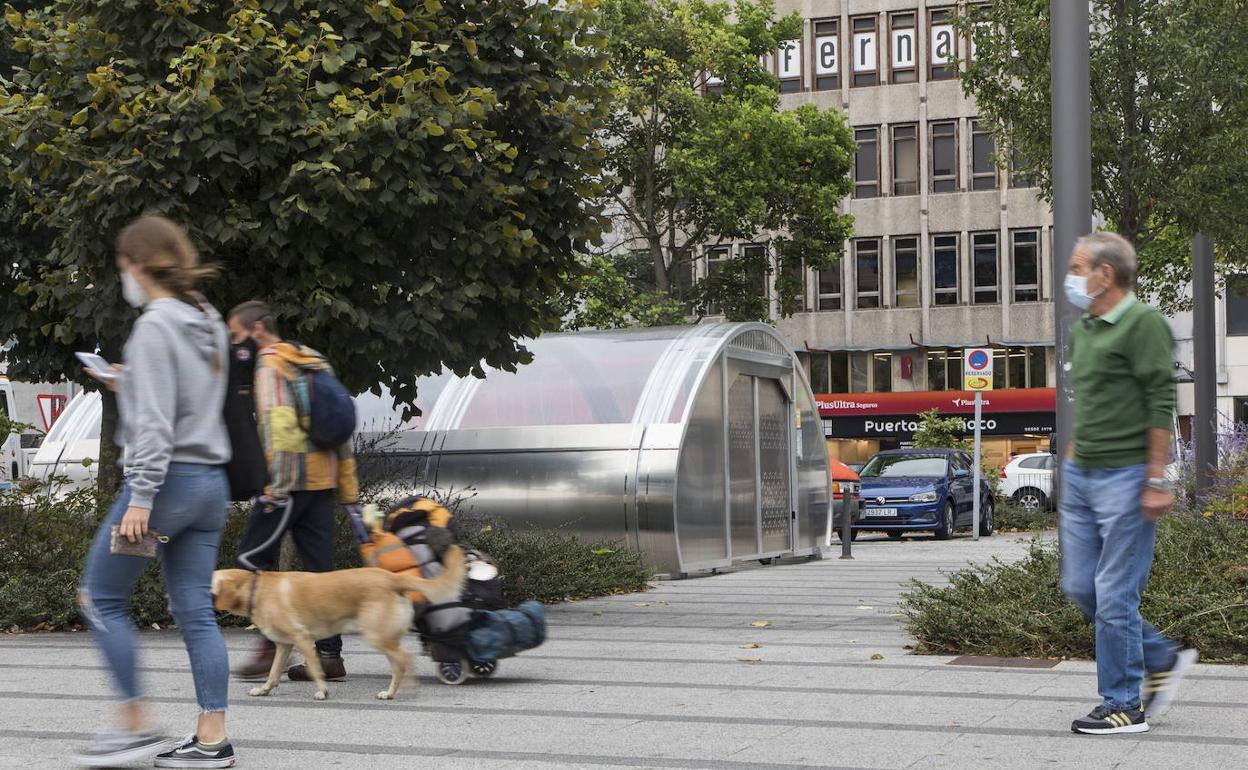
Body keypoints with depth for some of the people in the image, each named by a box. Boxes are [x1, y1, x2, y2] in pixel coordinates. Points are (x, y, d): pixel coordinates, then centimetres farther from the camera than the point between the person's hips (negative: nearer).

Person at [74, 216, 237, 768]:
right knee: (195, 612, 7)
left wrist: (140, 498, -21)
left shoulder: (155, 326, -13)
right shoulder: (209, 324, 13)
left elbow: (154, 421, -19)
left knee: (101, 599, 5)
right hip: (210, 481, 8)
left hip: (167, 477, -8)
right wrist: (128, 383, 22)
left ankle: (136, 724, 4)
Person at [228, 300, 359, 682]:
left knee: (253, 556, -1)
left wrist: (277, 484, -20)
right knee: (320, 565, 7)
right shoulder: (313, 360, 19)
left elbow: (278, 425, -18)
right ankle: (329, 654, 7)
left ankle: (273, 644, -5)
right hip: (323, 478, 8)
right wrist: (347, 485, 19)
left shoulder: (269, 365, -7)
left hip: (291, 481, -8)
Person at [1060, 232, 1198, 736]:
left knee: (1115, 595, -5)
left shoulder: (1142, 324, -11)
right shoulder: (1083, 329, 15)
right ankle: (1162, 659, 25)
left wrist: (1156, 481, -18)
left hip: (1124, 477, -9)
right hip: (1080, 474, 9)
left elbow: (1161, 405, -15)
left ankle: (1125, 706, 5)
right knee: (1080, 587, 10)